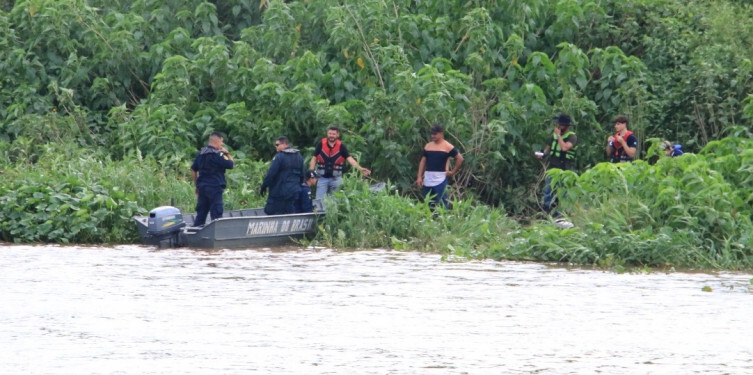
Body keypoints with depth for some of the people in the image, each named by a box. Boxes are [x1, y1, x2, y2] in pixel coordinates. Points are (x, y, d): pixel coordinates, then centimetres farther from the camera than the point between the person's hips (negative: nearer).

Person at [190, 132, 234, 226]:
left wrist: (196, 185, 22)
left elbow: (193, 170, 15)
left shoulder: (200, 153, 11)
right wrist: (227, 154, 4)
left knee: (200, 213, 12)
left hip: (202, 186, 7)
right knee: (216, 213, -3)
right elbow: (231, 164, -11)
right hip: (215, 187, -7)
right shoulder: (217, 154, -13)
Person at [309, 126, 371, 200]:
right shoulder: (321, 145, -3)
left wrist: (360, 168, -26)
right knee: (319, 199, -3)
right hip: (322, 178, 0)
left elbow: (350, 159, -11)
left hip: (336, 179, 0)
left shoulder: (341, 147, -4)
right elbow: (314, 159, 4)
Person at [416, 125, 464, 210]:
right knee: (428, 204, 8)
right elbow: (423, 161, 15)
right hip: (427, 180, 5)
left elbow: (459, 158, 1)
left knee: (441, 203, -7)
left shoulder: (447, 147, -2)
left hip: (440, 180, -5)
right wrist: (419, 177, 7)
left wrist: (452, 172, -1)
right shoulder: (428, 146, 13)